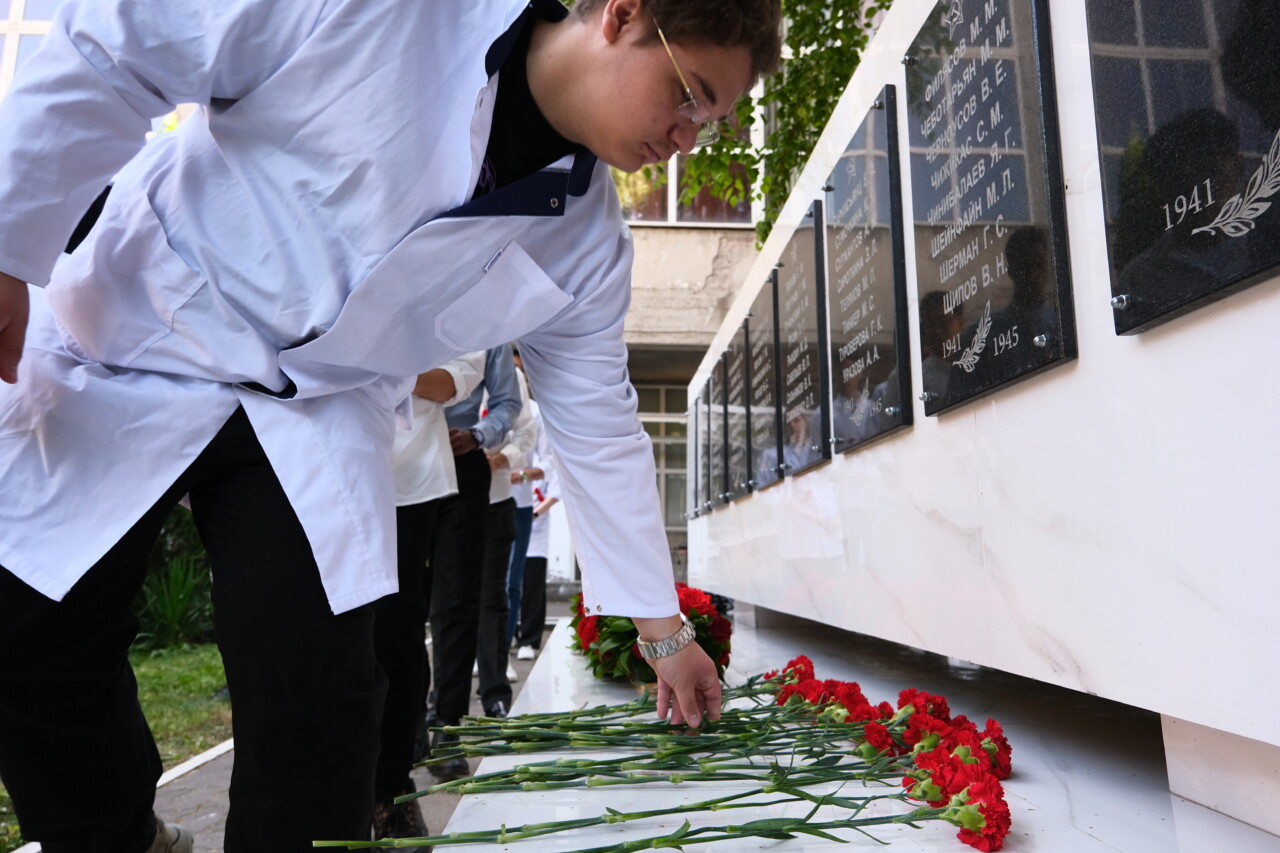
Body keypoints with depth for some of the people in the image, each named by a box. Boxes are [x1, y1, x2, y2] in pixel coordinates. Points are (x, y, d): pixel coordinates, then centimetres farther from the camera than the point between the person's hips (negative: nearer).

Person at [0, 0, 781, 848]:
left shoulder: (587, 245, -8)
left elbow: (601, 435, -1)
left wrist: (665, 632, 3)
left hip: (320, 409, 2)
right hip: (132, 339, 0)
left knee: (318, 703, -10)